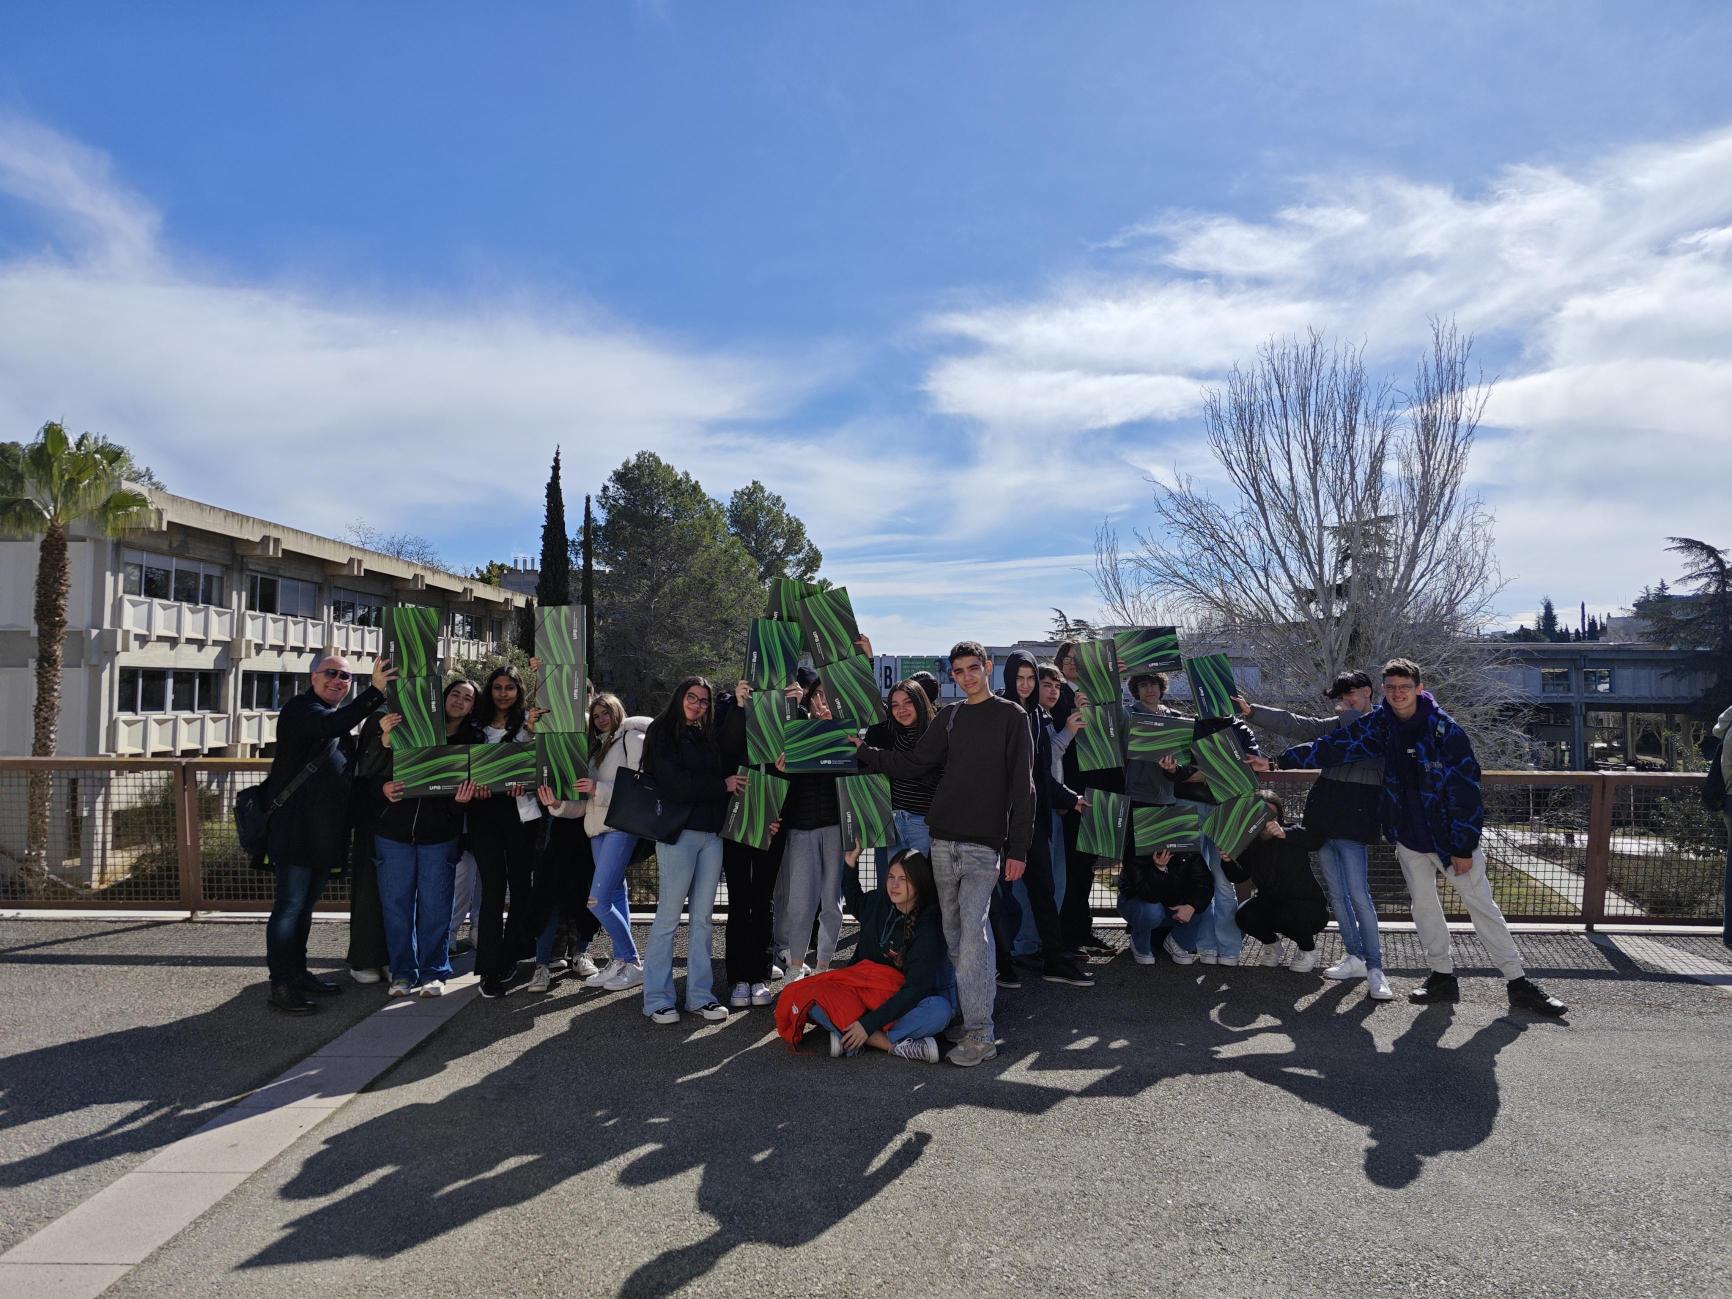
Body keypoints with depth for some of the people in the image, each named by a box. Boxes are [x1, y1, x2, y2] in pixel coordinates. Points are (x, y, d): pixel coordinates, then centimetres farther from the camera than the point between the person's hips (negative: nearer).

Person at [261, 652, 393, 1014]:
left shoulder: (340, 717, 20)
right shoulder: (300, 708, -7)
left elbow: (350, 768, 18)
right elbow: (329, 725, -30)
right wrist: (375, 691, -37)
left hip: (324, 833, 9)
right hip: (295, 831, -9)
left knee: (305, 905, 17)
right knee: (289, 906, -5)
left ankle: (298, 972, 27)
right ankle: (281, 985, 0)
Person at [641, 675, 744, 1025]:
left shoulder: (708, 737, 18)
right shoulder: (663, 734, 0)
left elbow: (731, 769, 12)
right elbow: (672, 784, -12)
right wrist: (721, 785, -9)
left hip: (712, 834, 6)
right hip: (678, 832, -6)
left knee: (702, 918, 7)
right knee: (668, 917, -2)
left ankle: (700, 995, 13)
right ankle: (657, 999, 6)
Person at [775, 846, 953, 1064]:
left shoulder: (929, 927, -15)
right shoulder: (879, 902, 0)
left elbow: (916, 987, -22)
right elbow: (855, 905, 26)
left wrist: (869, 1024, -29)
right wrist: (851, 863, 14)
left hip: (903, 1001, -4)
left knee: (940, 1010, -37)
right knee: (806, 995, -24)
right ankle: (896, 1045, -29)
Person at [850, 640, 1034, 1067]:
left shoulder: (1011, 717, 1)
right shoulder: (949, 719, 15)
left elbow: (1022, 786, -3)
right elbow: (914, 766, 14)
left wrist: (1018, 848, -8)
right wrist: (865, 754, 6)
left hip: (984, 844, -5)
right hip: (944, 840, 5)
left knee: (972, 933, -13)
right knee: (953, 933, 9)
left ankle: (979, 1034, -11)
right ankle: (967, 1012, 20)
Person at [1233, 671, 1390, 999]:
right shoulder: (1334, 726, 15)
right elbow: (1291, 723, 9)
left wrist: (1349, 715, -9)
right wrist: (1251, 711, 0)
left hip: (1354, 823, -6)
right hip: (1323, 818, 7)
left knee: (1359, 895, -10)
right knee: (1336, 893, 10)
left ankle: (1374, 968, -3)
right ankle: (1355, 958, 20)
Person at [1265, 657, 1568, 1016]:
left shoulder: (1445, 730, -18)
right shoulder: (1379, 723, -4)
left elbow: (1466, 790, -16)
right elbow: (1333, 746, -2)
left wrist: (1464, 847, -16)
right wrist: (1278, 761, -8)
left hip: (1450, 838, -4)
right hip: (1409, 838, 5)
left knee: (1482, 906, 0)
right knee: (1423, 905, 11)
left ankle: (1519, 983, 10)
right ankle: (1443, 976, 24)